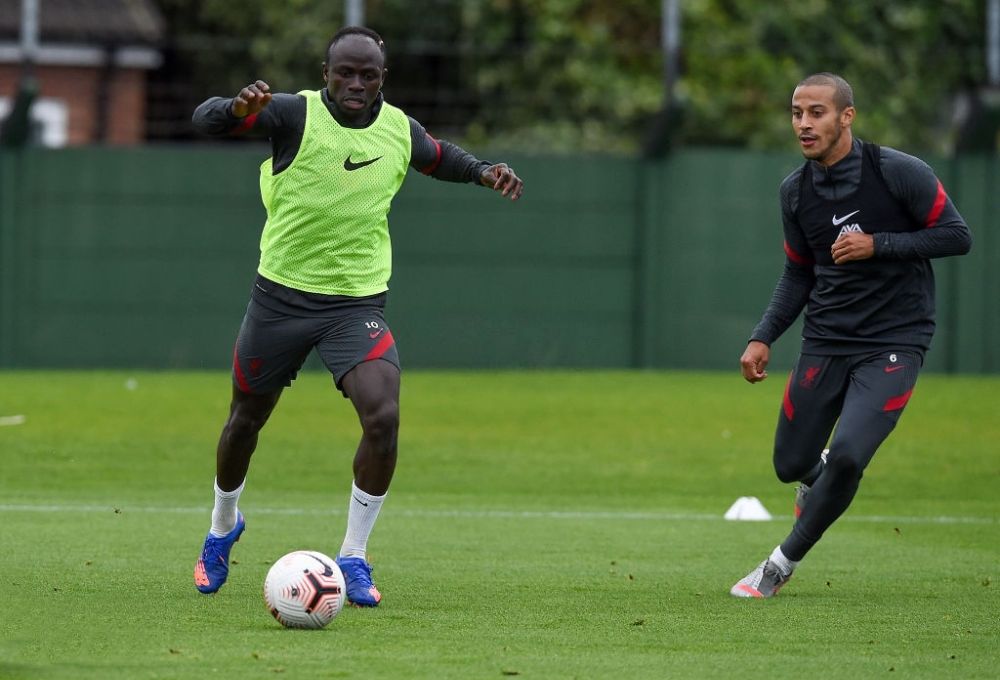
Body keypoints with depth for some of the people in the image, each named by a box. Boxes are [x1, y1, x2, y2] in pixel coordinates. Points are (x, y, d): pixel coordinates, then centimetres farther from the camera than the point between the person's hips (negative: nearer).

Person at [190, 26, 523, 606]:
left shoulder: (398, 129, 0)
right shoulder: (295, 114, -14)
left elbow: (438, 157, 24)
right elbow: (205, 120, -25)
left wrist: (483, 171, 5)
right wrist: (238, 108, -47)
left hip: (359, 300, 2)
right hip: (283, 293, -1)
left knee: (383, 415, -20)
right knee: (246, 419, 13)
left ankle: (354, 557, -7)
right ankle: (223, 527, 43)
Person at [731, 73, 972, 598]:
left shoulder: (901, 173, -13)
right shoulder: (796, 190, 2)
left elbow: (957, 236, -9)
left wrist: (877, 244, -18)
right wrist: (762, 338, 1)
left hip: (894, 342, -5)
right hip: (825, 340, 5)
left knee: (846, 457, -21)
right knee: (791, 465, 4)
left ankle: (786, 560, 0)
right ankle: (820, 480, 44)